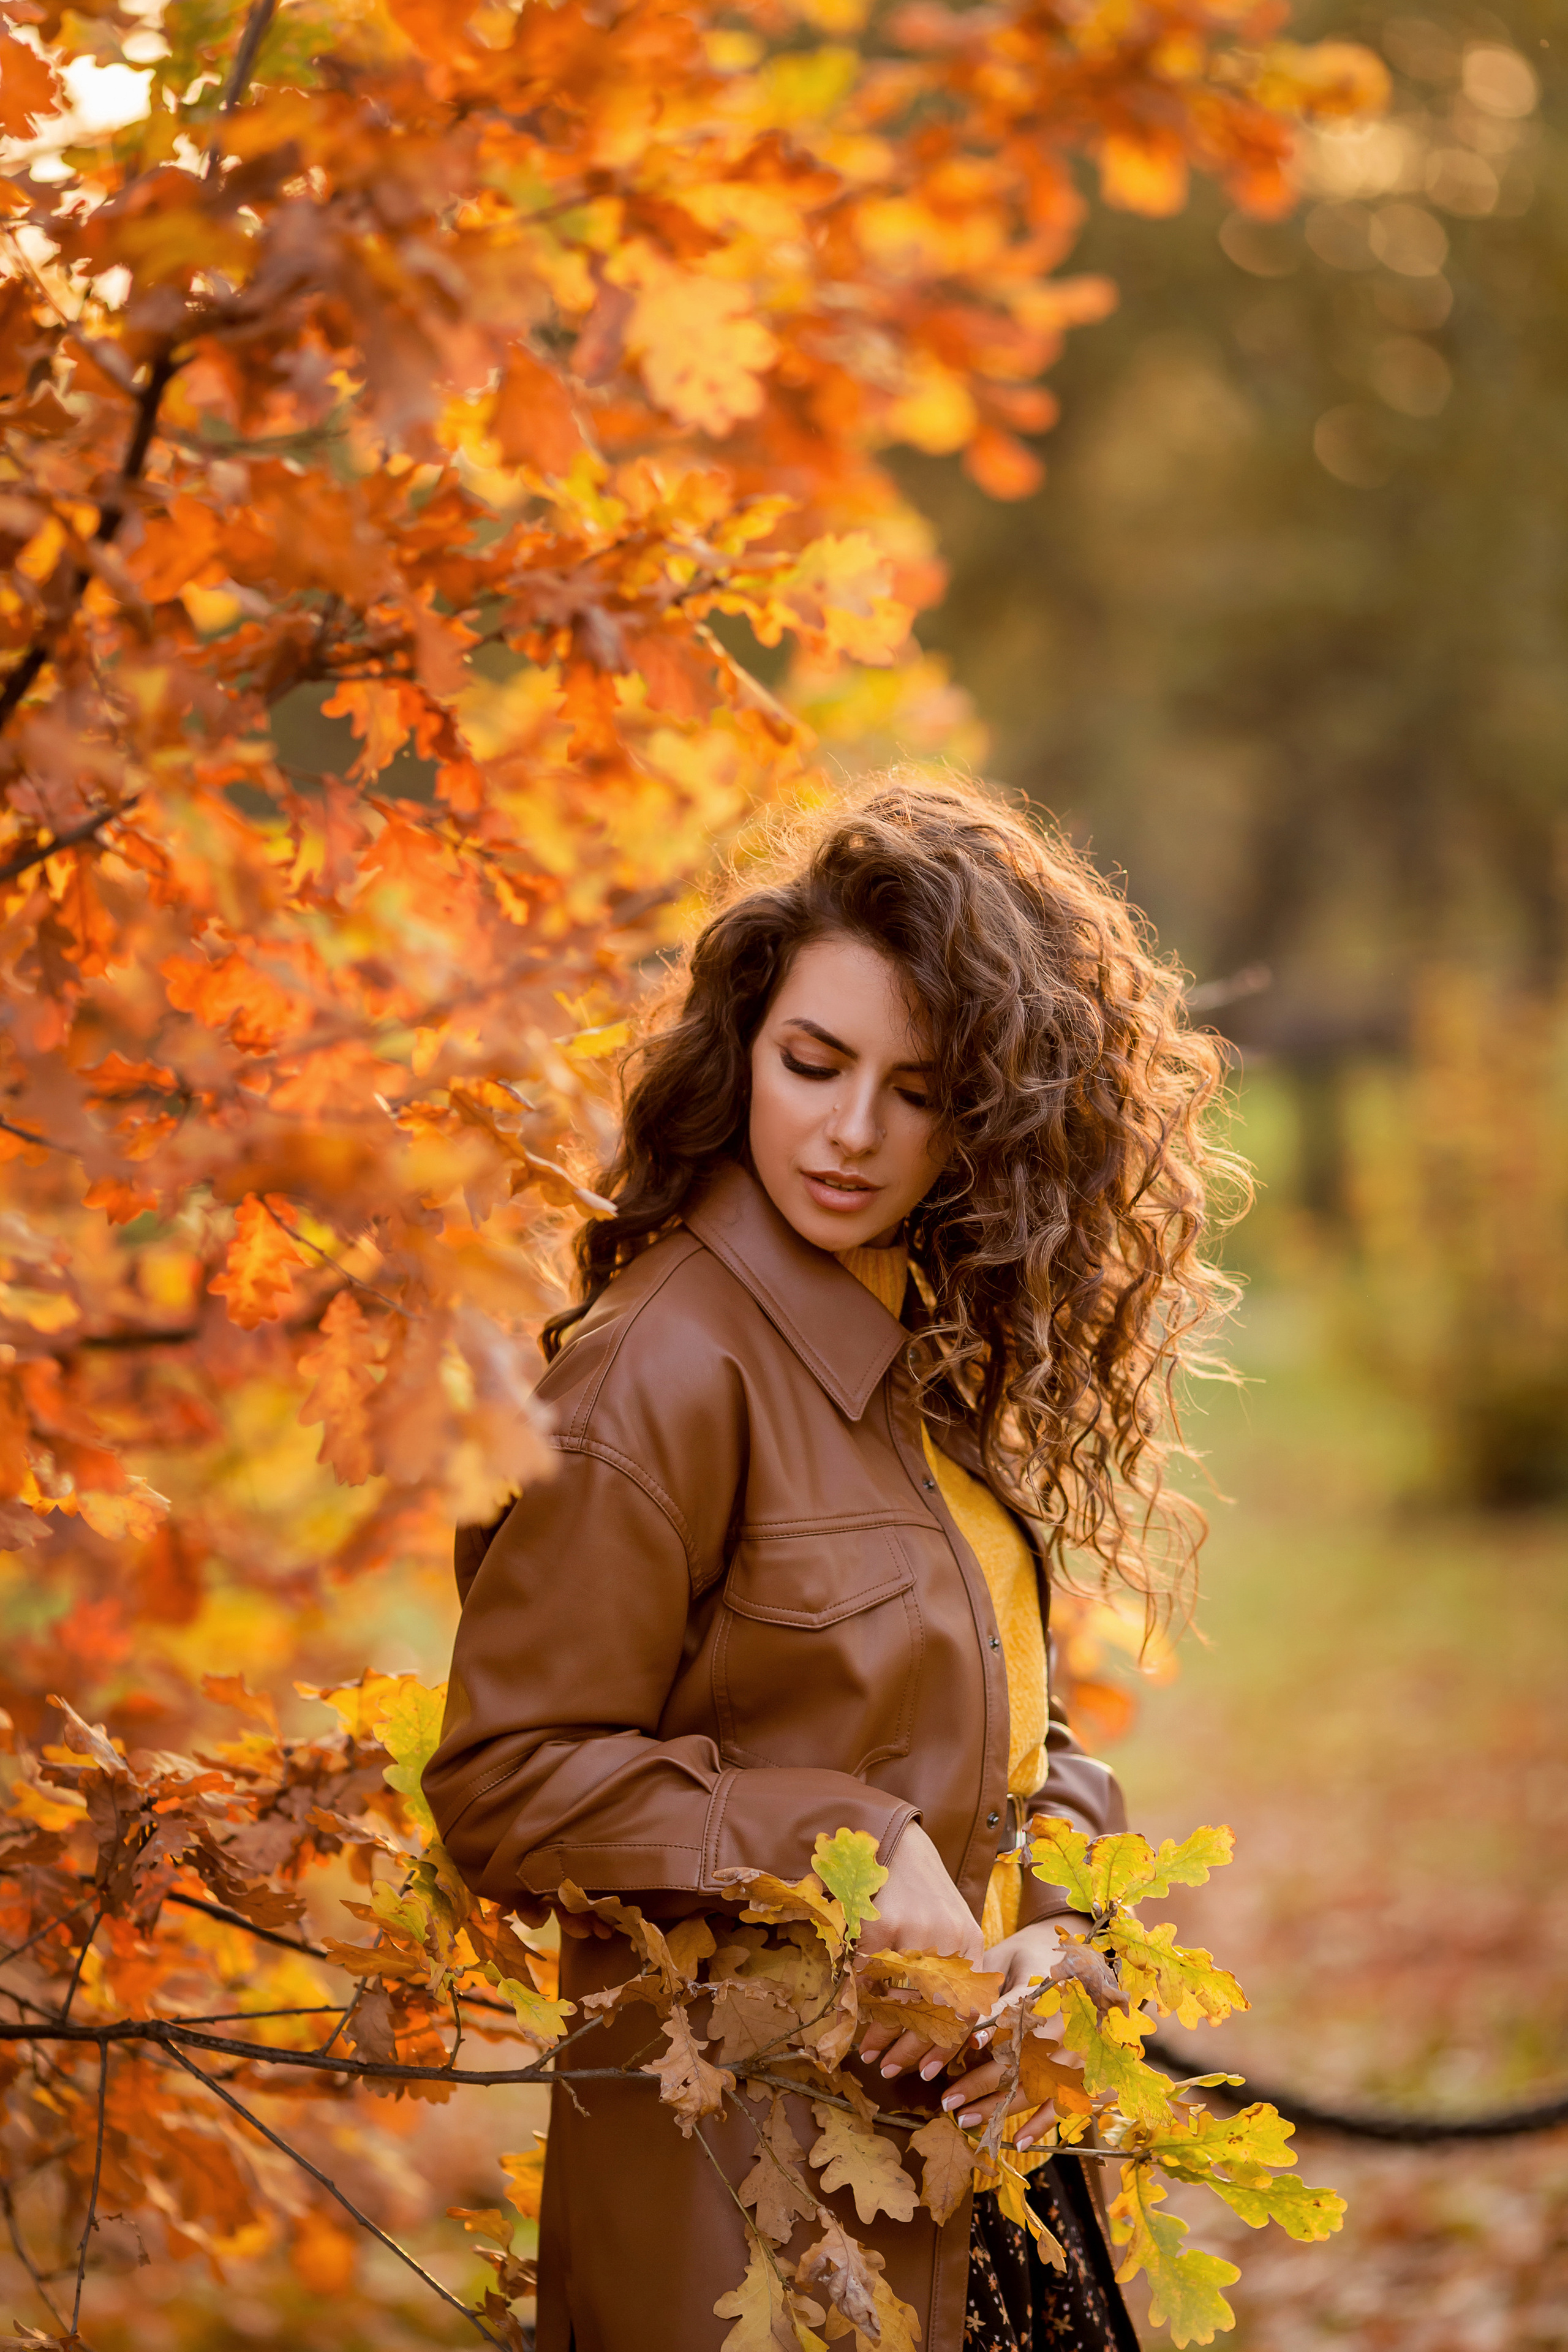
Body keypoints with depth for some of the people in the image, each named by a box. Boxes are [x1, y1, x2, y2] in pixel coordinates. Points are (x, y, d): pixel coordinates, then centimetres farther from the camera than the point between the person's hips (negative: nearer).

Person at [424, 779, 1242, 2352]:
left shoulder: (939, 1361, 7)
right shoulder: (669, 1369, -17)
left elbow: (1011, 1749, 12)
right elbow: (505, 1782, -16)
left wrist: (1042, 1934, -7)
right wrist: (844, 1848, -22)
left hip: (964, 2135, 8)